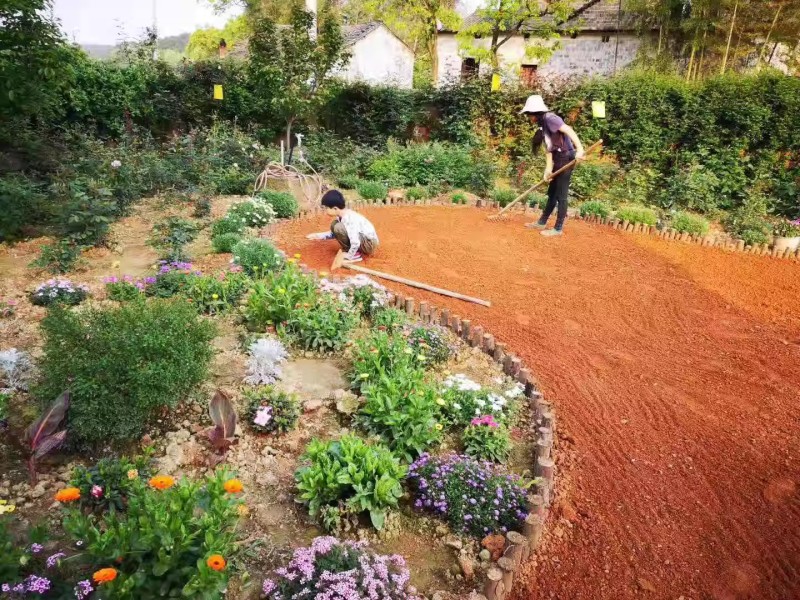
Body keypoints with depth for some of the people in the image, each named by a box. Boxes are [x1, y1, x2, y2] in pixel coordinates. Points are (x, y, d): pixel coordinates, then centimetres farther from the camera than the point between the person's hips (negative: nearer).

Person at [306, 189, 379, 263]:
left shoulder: (349, 219, -28)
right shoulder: (343, 215, 1)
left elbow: (355, 243, -34)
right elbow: (335, 233, 16)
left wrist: (348, 257, -21)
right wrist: (319, 236, 7)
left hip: (370, 244, -10)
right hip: (362, 239, 10)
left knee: (338, 227, -24)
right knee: (335, 225, 8)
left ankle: (355, 255, -9)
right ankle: (348, 251, 8)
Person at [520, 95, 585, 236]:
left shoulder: (549, 118, -13)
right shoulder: (543, 124, 15)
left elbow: (568, 130, -25)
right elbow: (549, 147, 10)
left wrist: (579, 148, -35)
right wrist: (548, 168, 2)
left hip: (566, 159, -10)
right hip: (558, 160, 10)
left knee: (561, 195, -3)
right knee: (552, 193, 17)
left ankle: (558, 229, 5)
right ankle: (542, 222, 29)